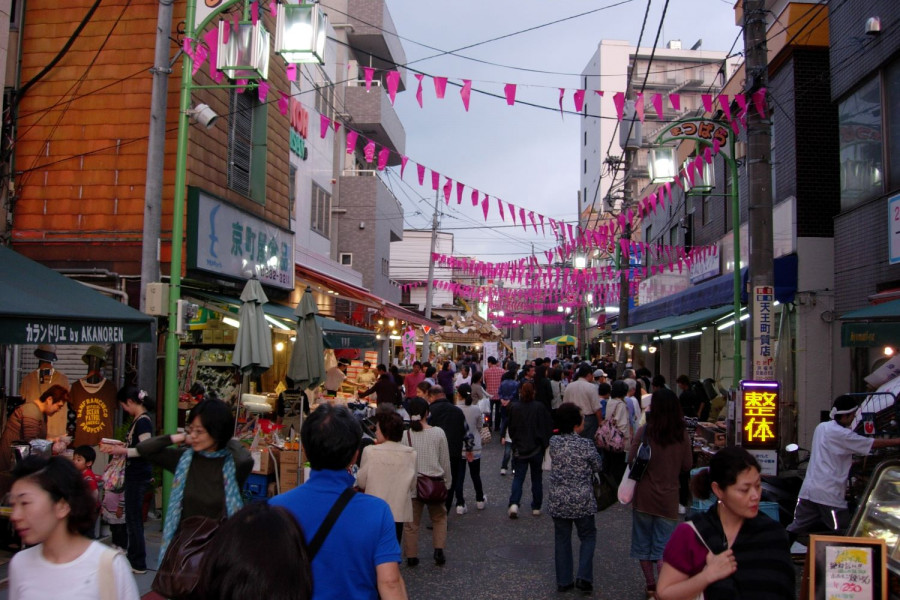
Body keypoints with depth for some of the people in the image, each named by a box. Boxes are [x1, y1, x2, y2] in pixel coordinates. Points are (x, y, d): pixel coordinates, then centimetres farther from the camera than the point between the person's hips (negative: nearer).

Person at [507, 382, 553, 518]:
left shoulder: (514, 408, -6)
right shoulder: (540, 407, -9)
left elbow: (511, 429, 3)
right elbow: (548, 428, -3)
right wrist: (544, 443, 12)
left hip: (519, 449, 0)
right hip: (537, 449, 0)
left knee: (518, 478, 3)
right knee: (536, 479, 13)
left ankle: (514, 504, -15)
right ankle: (536, 507, 18)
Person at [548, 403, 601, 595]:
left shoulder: (554, 442, -5)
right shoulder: (586, 445, -14)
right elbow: (597, 467, 0)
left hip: (558, 500, 3)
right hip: (582, 500, -3)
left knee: (562, 539, 14)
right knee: (588, 536, 16)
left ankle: (563, 581, 20)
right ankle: (583, 577, 5)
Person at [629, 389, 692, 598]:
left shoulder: (644, 432, -14)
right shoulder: (682, 435, -7)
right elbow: (687, 466, 1)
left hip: (644, 496, -1)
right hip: (669, 498, 1)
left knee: (643, 542, 15)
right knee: (664, 545, 9)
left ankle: (651, 585, 23)